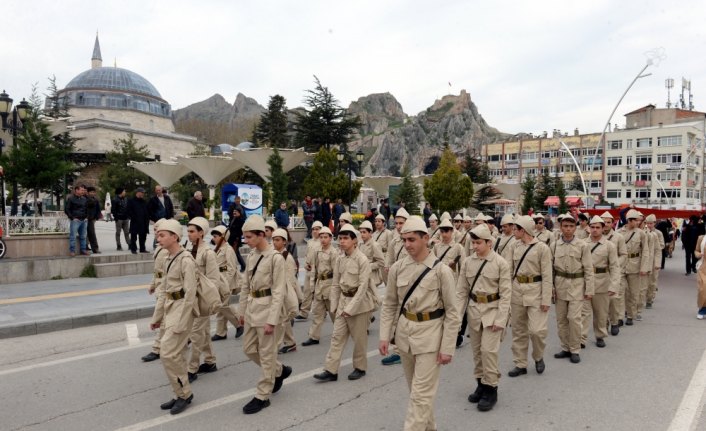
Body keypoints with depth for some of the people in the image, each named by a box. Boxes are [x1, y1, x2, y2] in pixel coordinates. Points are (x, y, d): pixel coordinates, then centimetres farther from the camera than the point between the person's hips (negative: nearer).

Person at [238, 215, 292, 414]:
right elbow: (246, 286, 14)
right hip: (252, 307, 8)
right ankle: (279, 370, 36)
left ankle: (262, 396, 16)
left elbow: (279, 292, -17)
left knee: (266, 353, 2)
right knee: (249, 348, 15)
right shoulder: (251, 256, 6)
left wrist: (272, 320, -19)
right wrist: (243, 310, 13)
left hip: (268, 307, -8)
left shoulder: (275, 258, -16)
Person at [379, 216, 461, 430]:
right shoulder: (397, 268, -1)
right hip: (404, 332, 5)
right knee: (417, 389, 19)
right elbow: (389, 305, 6)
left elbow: (452, 312, -9)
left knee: (421, 393, -3)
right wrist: (384, 336, 0)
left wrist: (447, 347, -11)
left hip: (429, 335, -4)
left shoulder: (441, 270, -12)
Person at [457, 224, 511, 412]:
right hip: (473, 310, 4)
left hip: (492, 310, -4)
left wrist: (500, 319, -14)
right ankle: (481, 383, 27)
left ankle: (490, 389, 6)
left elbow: (505, 293, -9)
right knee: (477, 350, 12)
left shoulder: (501, 263, -9)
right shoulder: (467, 262, 1)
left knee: (488, 349, -9)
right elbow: (462, 290, 5)